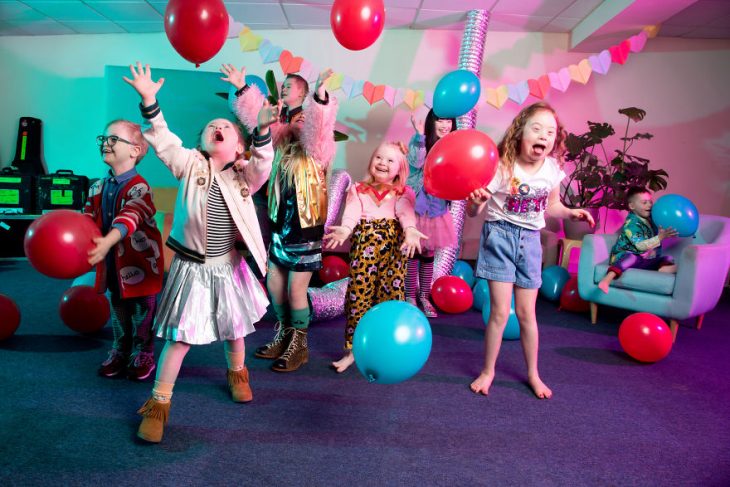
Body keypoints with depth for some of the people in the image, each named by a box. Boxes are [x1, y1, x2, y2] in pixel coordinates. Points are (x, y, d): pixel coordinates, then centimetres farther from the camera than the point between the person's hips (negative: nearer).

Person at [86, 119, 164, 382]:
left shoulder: (138, 187, -20)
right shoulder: (98, 188, 4)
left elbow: (129, 219, -35)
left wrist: (107, 242, -50)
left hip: (139, 260, -6)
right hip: (112, 262, 7)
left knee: (142, 310, 7)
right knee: (118, 308, 19)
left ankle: (143, 354, 24)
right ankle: (120, 352, 34)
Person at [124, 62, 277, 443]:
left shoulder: (242, 175, -1)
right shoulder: (189, 164, -4)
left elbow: (262, 164, -20)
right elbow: (163, 141, -16)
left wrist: (263, 130, -35)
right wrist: (149, 102, -29)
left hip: (228, 264, 3)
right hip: (191, 265, -2)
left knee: (235, 326, 19)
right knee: (180, 335, 0)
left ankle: (237, 373, 47)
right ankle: (158, 403, 14)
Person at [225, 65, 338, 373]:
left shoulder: (315, 150, -11)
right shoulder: (282, 140, 7)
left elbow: (319, 129, -31)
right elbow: (258, 119, 11)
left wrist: (320, 94, -45)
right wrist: (242, 88, 5)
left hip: (306, 231, -6)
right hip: (280, 226, 7)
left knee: (296, 290, 1)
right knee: (274, 284, 14)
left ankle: (299, 346, 19)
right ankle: (284, 334, 33)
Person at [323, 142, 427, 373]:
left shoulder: (403, 193, 15)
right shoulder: (358, 190, 17)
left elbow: (406, 212, -6)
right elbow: (352, 211, -3)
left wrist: (411, 230, -28)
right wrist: (345, 229, -25)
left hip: (394, 244, 0)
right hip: (363, 241, 0)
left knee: (392, 291, -2)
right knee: (359, 290, -2)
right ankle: (353, 349, 11)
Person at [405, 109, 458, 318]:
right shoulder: (419, 141, -6)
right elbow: (415, 162, -24)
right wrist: (420, 134, -26)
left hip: (436, 207, 3)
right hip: (415, 205, -3)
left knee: (428, 254, 11)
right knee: (412, 253, 3)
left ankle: (424, 297, 24)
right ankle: (410, 297, 16)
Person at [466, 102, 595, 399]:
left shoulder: (553, 169, -3)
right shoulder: (501, 167, -18)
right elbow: (473, 211, -17)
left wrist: (571, 213, -4)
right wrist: (476, 202, -39)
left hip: (530, 240, 4)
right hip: (500, 236, -3)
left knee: (527, 312, 10)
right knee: (500, 311, -4)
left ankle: (533, 374, 28)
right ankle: (488, 371, 17)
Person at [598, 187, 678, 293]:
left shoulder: (651, 218, 11)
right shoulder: (631, 224, -14)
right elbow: (640, 246, -24)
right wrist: (660, 237, -31)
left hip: (647, 259, 9)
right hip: (625, 256, -9)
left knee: (668, 259, -6)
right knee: (631, 258, -40)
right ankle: (606, 280, -58)